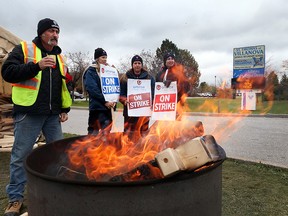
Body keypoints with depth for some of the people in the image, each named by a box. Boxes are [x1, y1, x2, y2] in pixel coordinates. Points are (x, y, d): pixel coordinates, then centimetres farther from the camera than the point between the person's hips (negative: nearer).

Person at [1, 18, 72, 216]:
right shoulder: (23, 49, 1)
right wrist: (37, 66, -21)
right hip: (28, 113, -5)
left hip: (53, 115, 6)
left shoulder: (59, 56, 17)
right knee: (21, 156, 1)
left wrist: (65, 109, 13)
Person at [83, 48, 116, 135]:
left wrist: (113, 101, -6)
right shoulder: (91, 72, -1)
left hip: (107, 106, 5)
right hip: (97, 106, -5)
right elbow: (92, 89, -13)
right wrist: (105, 101, -17)